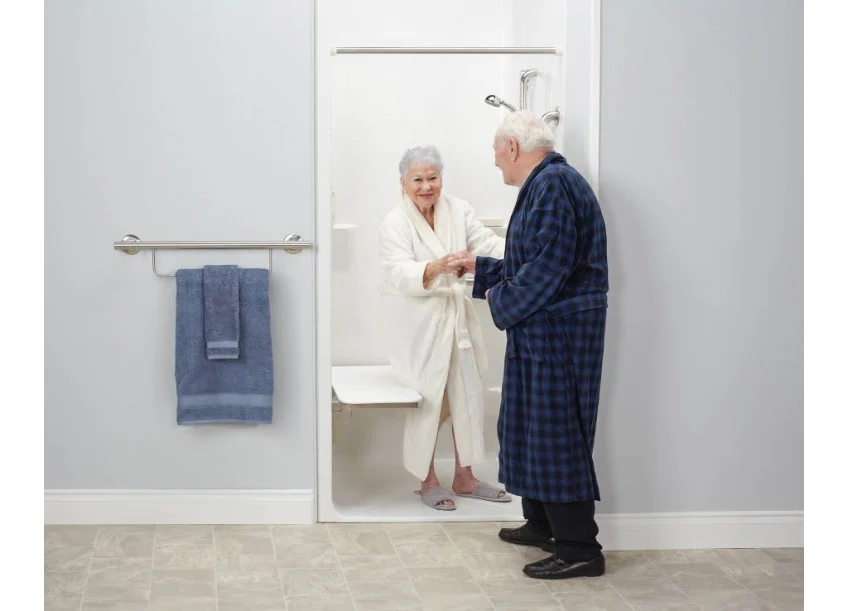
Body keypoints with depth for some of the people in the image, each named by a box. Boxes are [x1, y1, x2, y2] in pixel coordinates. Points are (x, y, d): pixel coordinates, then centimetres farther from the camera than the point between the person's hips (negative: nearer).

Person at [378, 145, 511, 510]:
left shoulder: (458, 210, 1)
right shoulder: (395, 223, -13)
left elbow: (487, 243, -8)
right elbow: (400, 273, -26)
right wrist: (435, 268, -45)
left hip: (456, 317, 5)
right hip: (418, 324, -5)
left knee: (468, 396, 10)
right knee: (426, 400, 1)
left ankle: (464, 477, 24)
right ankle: (428, 481, 16)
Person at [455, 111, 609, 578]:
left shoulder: (553, 184, -17)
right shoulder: (544, 184, 16)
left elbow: (548, 268, -23)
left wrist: (500, 300, -10)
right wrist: (480, 267, 29)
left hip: (558, 331, -11)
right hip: (540, 332, 11)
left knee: (555, 432, -7)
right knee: (530, 424, 17)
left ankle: (578, 548, -1)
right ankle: (542, 524, 29)